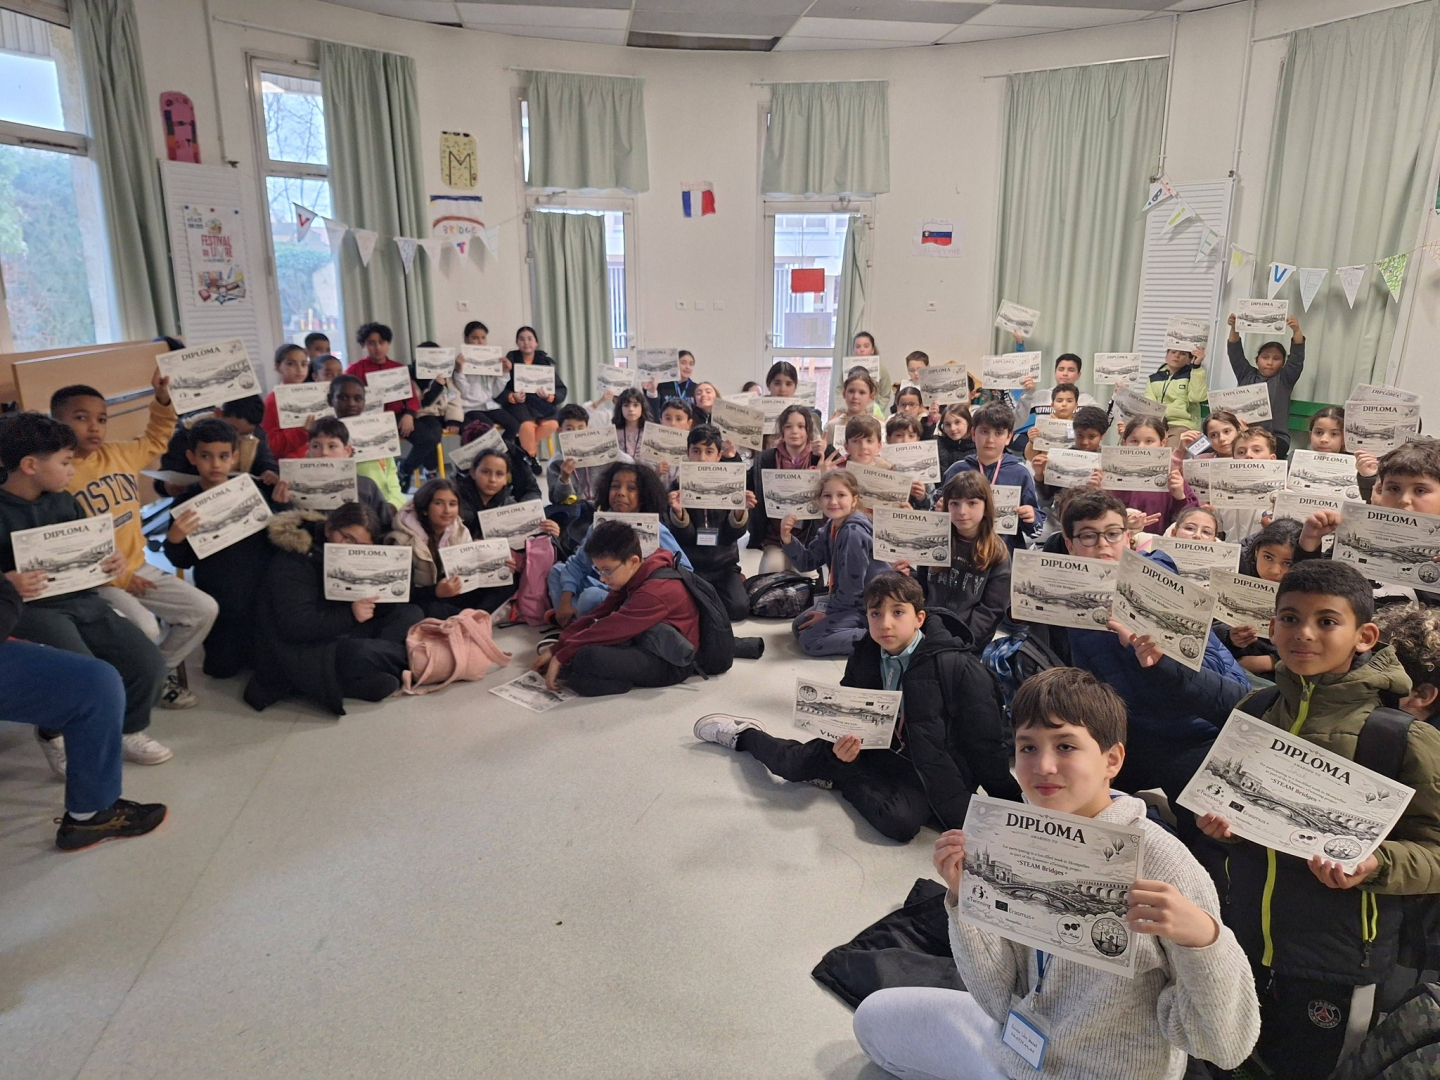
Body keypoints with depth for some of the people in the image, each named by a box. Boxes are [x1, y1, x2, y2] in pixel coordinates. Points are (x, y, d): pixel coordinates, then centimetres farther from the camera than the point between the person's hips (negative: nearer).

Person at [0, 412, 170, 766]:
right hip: (33, 608, -6)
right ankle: (54, 735, 6)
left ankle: (127, 730, 21)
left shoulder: (65, 501, 12)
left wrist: (113, 557, 0)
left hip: (83, 599, 6)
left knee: (150, 664, -7)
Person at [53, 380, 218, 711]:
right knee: (144, 629, -29)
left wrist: (163, 399, 8)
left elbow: (156, 440, 26)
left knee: (205, 610, -1)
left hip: (139, 568, 7)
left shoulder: (119, 454, 4)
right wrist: (117, 578, -18)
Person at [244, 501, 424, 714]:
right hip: (300, 652, -8)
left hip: (342, 637, 8)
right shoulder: (293, 560, -18)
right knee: (361, 656, -36)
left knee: (411, 614, -3)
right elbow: (295, 626, -26)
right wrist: (349, 615, -32)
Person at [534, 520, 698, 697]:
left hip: (669, 663, -10)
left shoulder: (655, 591, -26)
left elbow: (611, 629, -25)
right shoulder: (634, 577, 3)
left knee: (588, 657, -31)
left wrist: (560, 656, -19)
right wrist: (556, 648, -2)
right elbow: (599, 614, 4)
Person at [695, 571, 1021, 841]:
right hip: (877, 747, 4)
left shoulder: (959, 668, -23)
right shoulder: (864, 656, -5)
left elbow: (987, 744, -16)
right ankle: (743, 735, 20)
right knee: (798, 763, -12)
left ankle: (840, 779, -4)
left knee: (899, 821, -32)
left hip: (933, 769, -4)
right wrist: (842, 745, -18)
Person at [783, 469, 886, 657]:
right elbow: (806, 562, 2)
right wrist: (787, 539, -16)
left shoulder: (854, 533, -26)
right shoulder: (830, 528, 1)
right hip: (846, 598, 9)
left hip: (868, 605, -9)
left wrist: (829, 613, -9)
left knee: (810, 642, -14)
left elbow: (852, 584, -23)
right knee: (799, 627, 16)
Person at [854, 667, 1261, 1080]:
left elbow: (1227, 1045, -24)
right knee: (875, 1016, 15)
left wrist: (1203, 935, -41)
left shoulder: (1163, 865, -27)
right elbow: (1001, 1001, -7)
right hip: (1016, 1046, 6)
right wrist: (963, 899, -21)